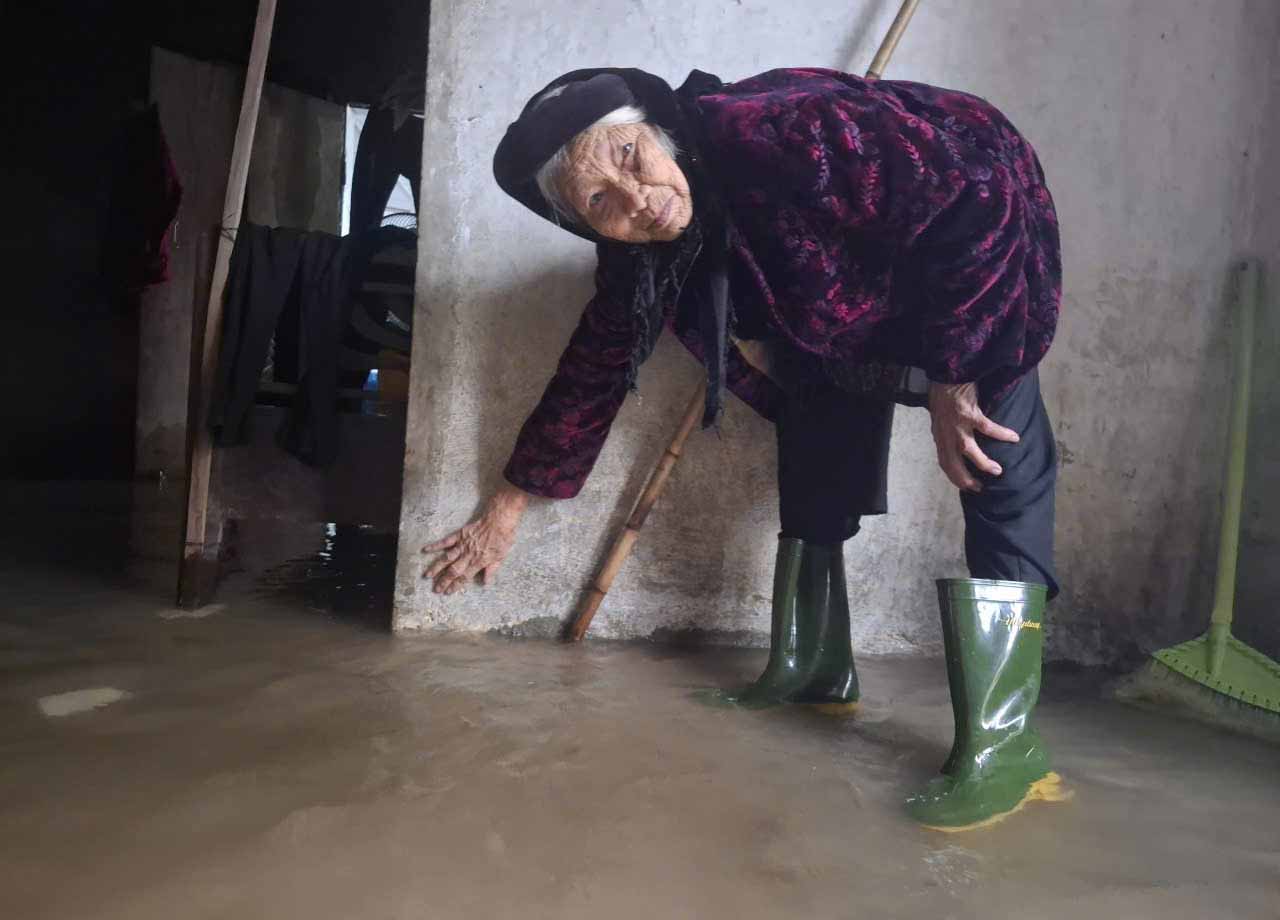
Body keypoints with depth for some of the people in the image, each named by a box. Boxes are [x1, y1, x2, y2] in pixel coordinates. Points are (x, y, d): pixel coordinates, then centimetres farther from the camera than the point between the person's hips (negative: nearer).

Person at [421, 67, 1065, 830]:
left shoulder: (782, 134, -39)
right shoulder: (638, 261, -17)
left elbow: (976, 196, -34)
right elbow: (595, 368, -7)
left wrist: (951, 375, -30)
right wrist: (509, 508, -2)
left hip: (981, 240, -6)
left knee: (996, 461, -21)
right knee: (816, 455, 3)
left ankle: (1004, 735, -20)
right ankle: (815, 666, 17)